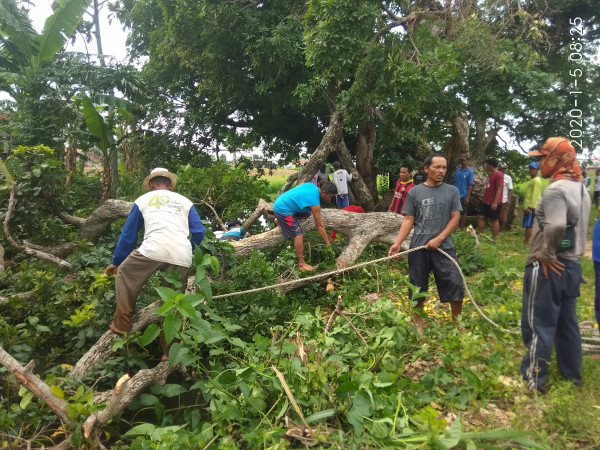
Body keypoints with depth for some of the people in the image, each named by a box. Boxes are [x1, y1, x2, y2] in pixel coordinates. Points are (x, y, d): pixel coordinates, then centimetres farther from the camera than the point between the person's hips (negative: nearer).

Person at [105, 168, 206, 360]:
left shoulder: (143, 199, 23)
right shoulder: (185, 202, 26)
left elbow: (128, 235, 26)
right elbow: (199, 233, 15)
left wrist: (116, 262, 35)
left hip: (154, 250, -2)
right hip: (182, 257, 3)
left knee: (125, 275, 25)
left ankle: (122, 324, 24)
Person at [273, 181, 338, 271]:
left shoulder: (311, 185, 3)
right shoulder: (315, 203, -20)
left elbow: (297, 187, 20)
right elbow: (320, 226, -16)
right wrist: (328, 243, -9)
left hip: (280, 201, 9)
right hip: (282, 209, -9)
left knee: (307, 213, 20)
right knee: (299, 234, -12)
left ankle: (280, 221, 24)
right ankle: (302, 264, -9)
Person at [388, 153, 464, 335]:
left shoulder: (452, 191, 6)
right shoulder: (414, 192, 4)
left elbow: (455, 218, 2)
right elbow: (408, 220, 2)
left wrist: (439, 239, -10)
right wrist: (397, 242, -10)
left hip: (444, 246, 0)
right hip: (418, 248, 0)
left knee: (455, 286, -3)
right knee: (417, 288, 8)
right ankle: (418, 325, 24)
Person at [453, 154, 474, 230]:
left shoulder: (470, 172, -8)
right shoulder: (457, 171, 6)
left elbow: (470, 185, -9)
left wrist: (467, 197, -13)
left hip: (463, 196, -4)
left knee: (463, 213, 7)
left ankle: (462, 228, 16)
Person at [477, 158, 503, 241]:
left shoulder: (499, 175, -14)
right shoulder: (490, 174, 13)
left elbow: (499, 189, -19)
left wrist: (495, 202, -23)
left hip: (493, 203, -9)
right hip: (485, 201, 9)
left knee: (494, 219, 1)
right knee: (480, 217, 7)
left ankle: (493, 239, 8)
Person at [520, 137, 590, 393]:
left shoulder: (556, 190, -20)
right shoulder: (580, 188, 12)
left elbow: (555, 226, -37)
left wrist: (546, 254, -23)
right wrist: (569, 255, 19)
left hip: (549, 268, -9)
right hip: (571, 264, 9)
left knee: (537, 324, 2)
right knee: (567, 322, 20)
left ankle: (533, 379, 13)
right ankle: (572, 373, 34)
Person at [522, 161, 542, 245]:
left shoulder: (536, 180, -12)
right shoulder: (532, 180, 19)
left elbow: (535, 195, -19)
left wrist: (530, 207, -23)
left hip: (531, 207, -10)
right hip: (528, 206, 10)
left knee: (528, 225, -8)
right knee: (529, 225, 11)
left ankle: (526, 243, -6)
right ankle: (527, 242, 15)